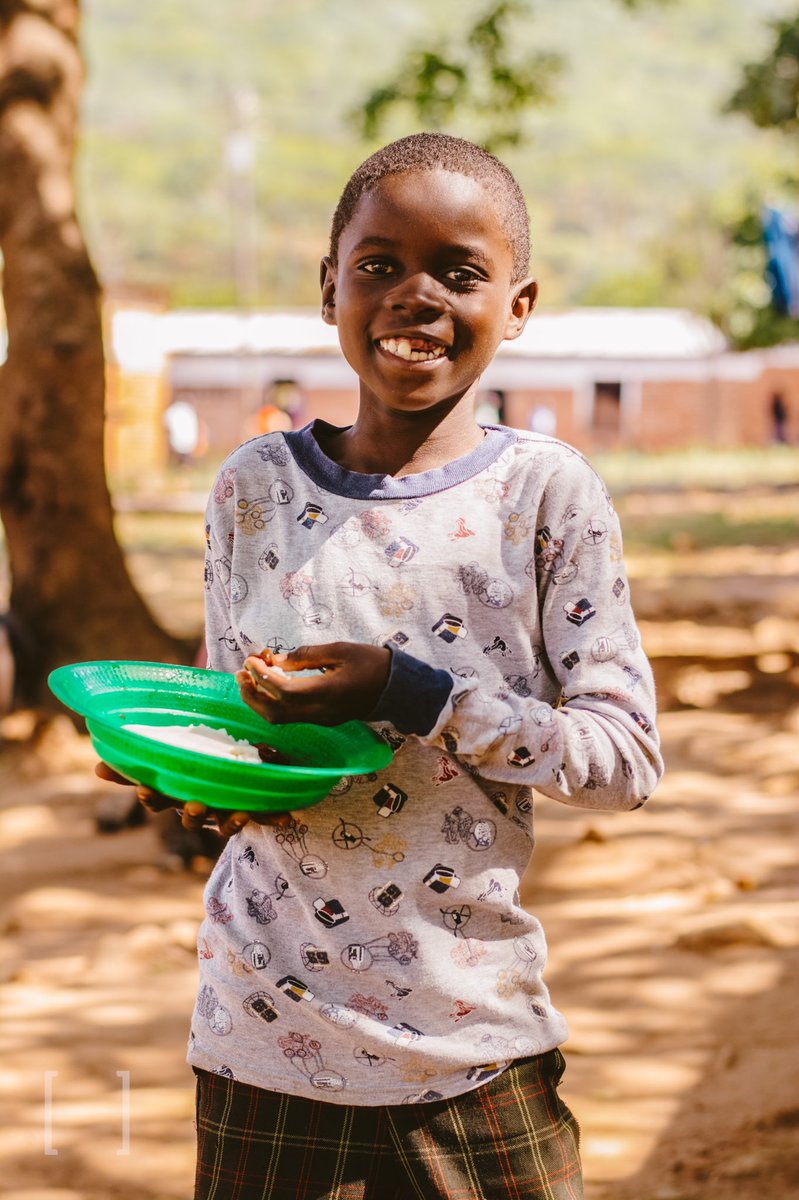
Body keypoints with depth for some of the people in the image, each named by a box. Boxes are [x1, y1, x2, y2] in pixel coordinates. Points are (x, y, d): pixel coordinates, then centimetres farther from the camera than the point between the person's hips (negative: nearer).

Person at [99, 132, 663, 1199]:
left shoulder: (545, 492, -5)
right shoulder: (255, 486, 3)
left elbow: (627, 757, -8)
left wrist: (412, 694, -19)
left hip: (469, 1028, -2)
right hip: (267, 1019, 2)